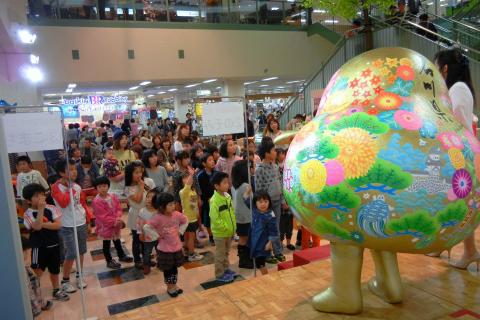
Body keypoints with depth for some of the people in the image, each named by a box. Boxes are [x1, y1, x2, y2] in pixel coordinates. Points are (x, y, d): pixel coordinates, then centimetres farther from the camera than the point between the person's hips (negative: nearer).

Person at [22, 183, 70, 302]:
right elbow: (37, 227, -29)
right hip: (39, 247, -4)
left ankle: (56, 291, 37)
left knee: (54, 269, 19)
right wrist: (40, 209, -31)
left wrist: (43, 225, -20)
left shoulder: (51, 209, -4)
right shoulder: (28, 214, -13)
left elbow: (58, 225, -10)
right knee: (37, 272, -7)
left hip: (54, 245, 4)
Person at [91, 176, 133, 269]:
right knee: (106, 244, 10)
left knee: (117, 241, 24)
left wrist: (118, 218, -18)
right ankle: (109, 261, 26)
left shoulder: (113, 196, -2)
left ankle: (122, 256, 43)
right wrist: (114, 221, -23)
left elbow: (118, 208, 1)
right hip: (105, 226, -6)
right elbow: (102, 216, -23)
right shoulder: (96, 201, -22)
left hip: (116, 224, 6)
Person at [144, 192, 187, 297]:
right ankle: (169, 287, 32)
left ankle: (174, 285, 39)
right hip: (165, 249, -4)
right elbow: (146, 228, -28)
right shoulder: (158, 218, -24)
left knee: (175, 268, 20)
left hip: (177, 247, 4)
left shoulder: (177, 214, -9)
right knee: (167, 269, 13)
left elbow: (185, 221, 10)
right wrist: (157, 236, -21)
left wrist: (180, 231, 0)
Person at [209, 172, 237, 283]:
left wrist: (233, 226, 6)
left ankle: (226, 269, 39)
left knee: (226, 252, 23)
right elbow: (215, 219, -26)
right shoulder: (215, 200, -24)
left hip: (230, 232, 8)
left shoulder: (227, 196, 1)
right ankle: (220, 274, 20)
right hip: (220, 233, -7)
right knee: (220, 254, 8)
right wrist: (225, 227, -20)